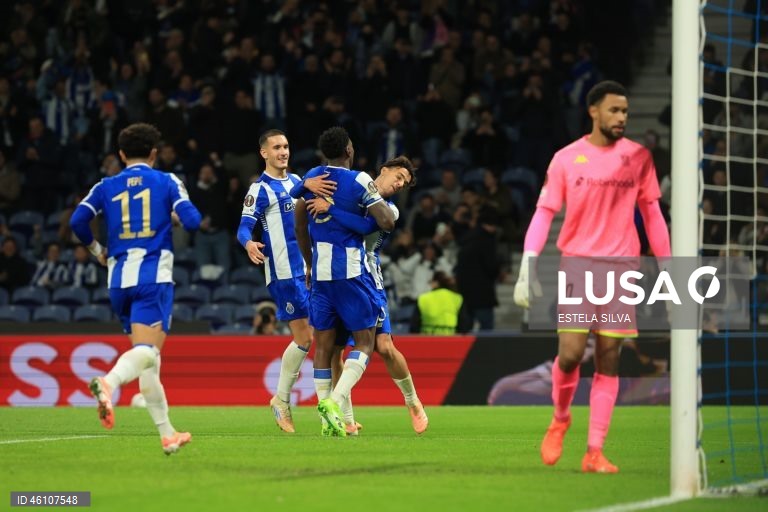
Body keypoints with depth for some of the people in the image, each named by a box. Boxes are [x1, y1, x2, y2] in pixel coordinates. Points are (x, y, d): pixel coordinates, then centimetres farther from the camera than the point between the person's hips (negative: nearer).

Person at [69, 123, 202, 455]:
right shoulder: (166, 181, 5)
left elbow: (77, 221, 0)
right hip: (154, 276, -4)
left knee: (148, 358, 12)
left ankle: (167, 434, 12)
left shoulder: (106, 186, 11)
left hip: (119, 280, 4)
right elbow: (192, 221, -5)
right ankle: (108, 382, -48)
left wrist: (96, 251, 18)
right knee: (147, 350, -17)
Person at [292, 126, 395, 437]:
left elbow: (300, 227, 16)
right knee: (365, 342, 2)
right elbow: (386, 223, -13)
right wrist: (384, 202, 9)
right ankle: (335, 400, -20)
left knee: (324, 343, 9)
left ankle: (328, 420, 7)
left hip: (320, 272, 5)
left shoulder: (311, 178, 8)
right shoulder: (359, 181, -9)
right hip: (351, 271, -5)